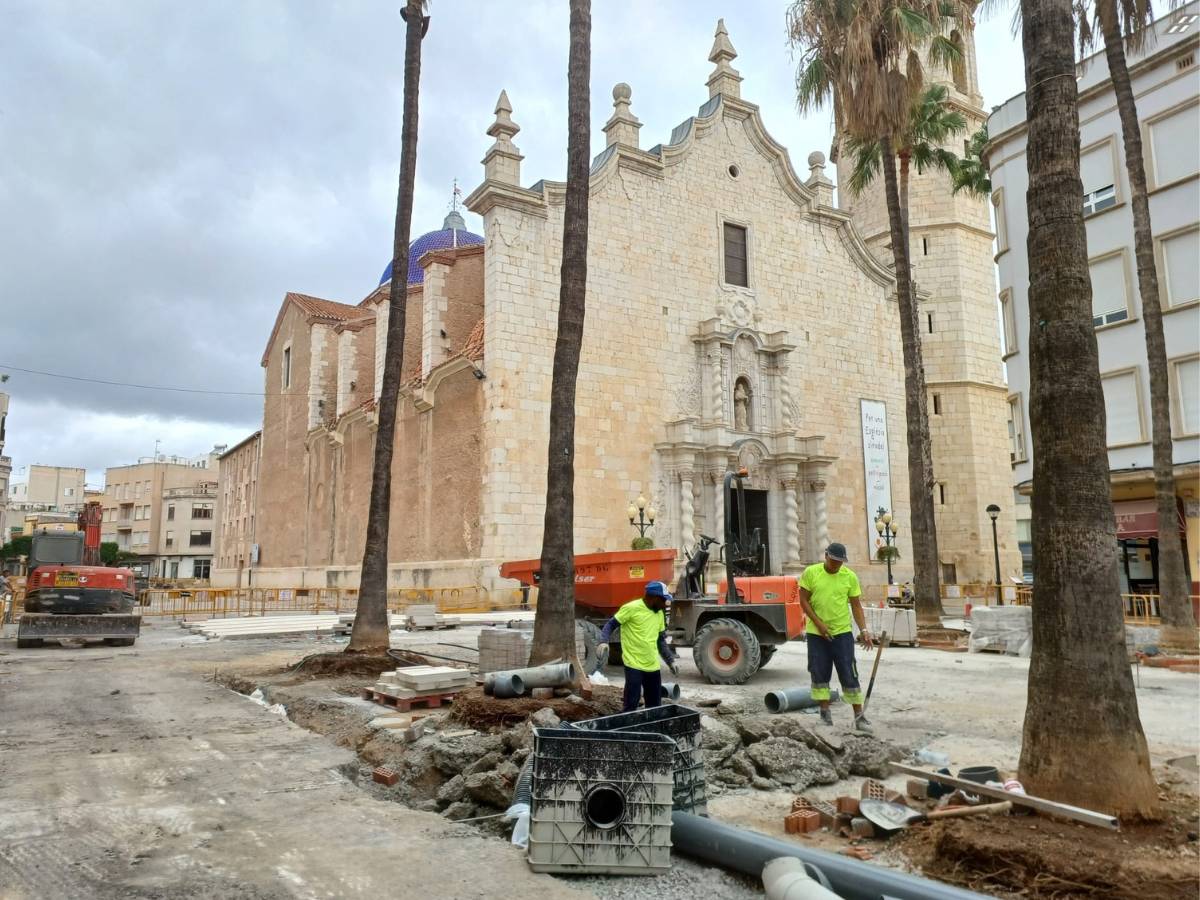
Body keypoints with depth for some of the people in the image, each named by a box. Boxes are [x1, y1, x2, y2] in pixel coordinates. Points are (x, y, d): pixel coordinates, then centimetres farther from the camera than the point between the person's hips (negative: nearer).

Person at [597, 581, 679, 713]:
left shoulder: (659, 613, 11)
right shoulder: (631, 608, -11)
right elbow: (611, 624, -7)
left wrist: (671, 660, 14)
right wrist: (604, 642, -24)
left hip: (653, 666, 7)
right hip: (634, 665, -7)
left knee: (654, 706, 12)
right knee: (631, 706, -7)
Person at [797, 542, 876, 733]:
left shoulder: (850, 576, -3)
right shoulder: (811, 573, -5)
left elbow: (856, 605, 3)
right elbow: (804, 601, -3)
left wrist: (863, 630, -7)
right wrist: (819, 623, -11)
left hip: (842, 632, 0)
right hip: (816, 633, 0)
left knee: (849, 676, 1)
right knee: (820, 674, 6)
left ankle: (859, 717, 8)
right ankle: (825, 713, 17)